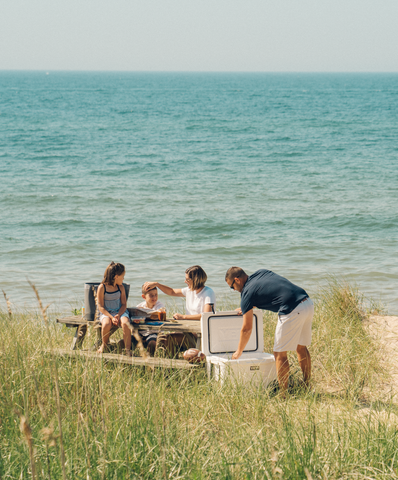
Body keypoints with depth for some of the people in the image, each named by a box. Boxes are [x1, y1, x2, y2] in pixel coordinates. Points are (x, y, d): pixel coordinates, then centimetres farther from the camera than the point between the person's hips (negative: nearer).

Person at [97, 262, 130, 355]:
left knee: (125, 323, -33)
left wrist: (118, 315, -14)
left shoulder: (121, 287, 7)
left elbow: (124, 304, 7)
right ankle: (104, 345, -7)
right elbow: (101, 307, -7)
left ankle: (128, 350, -28)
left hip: (120, 312, 2)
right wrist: (111, 317, -20)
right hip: (106, 313, -2)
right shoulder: (102, 287, -5)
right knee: (106, 324, -37)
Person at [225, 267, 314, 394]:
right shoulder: (261, 272, 20)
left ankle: (283, 395, 2)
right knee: (301, 348, 21)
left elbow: (247, 329, 5)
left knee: (280, 354, 2)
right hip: (308, 302, 8)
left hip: (292, 311, -8)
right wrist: (248, 308, 43)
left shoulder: (247, 292, 1)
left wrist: (239, 351, 19)